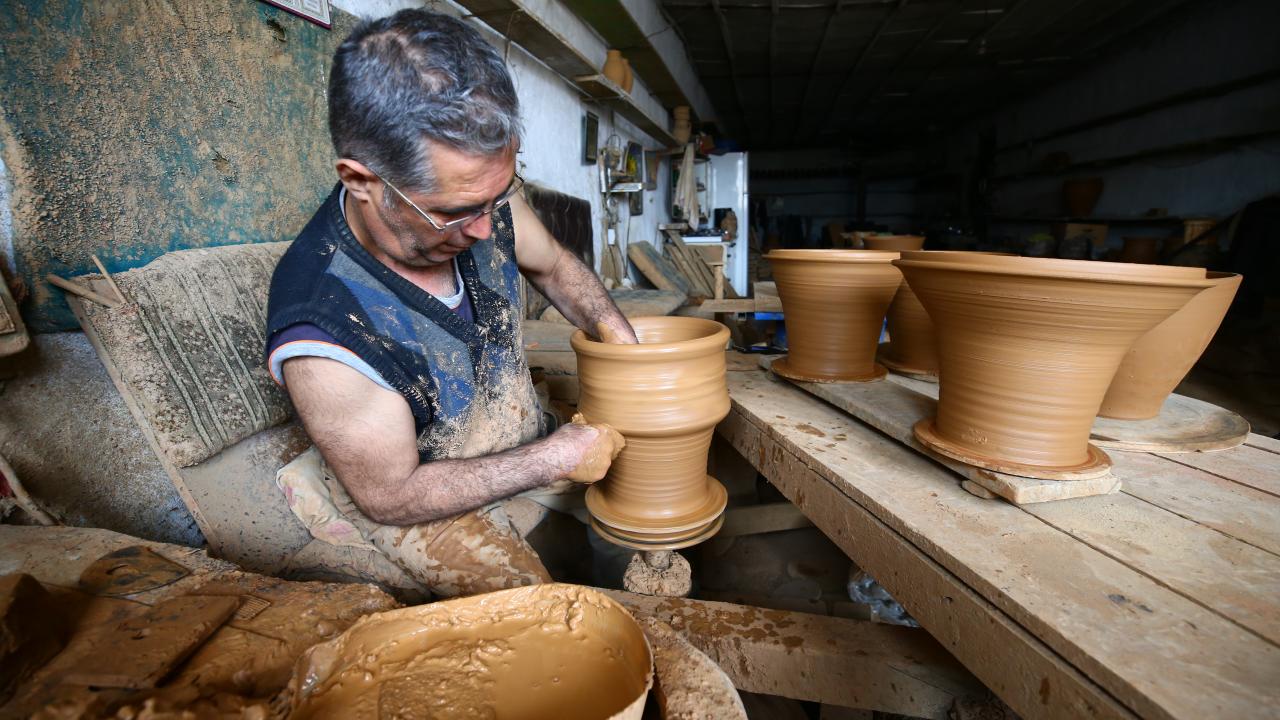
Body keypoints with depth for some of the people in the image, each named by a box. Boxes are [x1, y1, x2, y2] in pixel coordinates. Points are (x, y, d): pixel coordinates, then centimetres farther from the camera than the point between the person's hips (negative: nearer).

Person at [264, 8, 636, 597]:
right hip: (415, 494, -5)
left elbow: (555, 267, 2)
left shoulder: (476, 196, -19)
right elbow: (390, 497, -23)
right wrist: (555, 458, -24)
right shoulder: (323, 337, -36)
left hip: (522, 433, 6)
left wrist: (623, 343, -11)